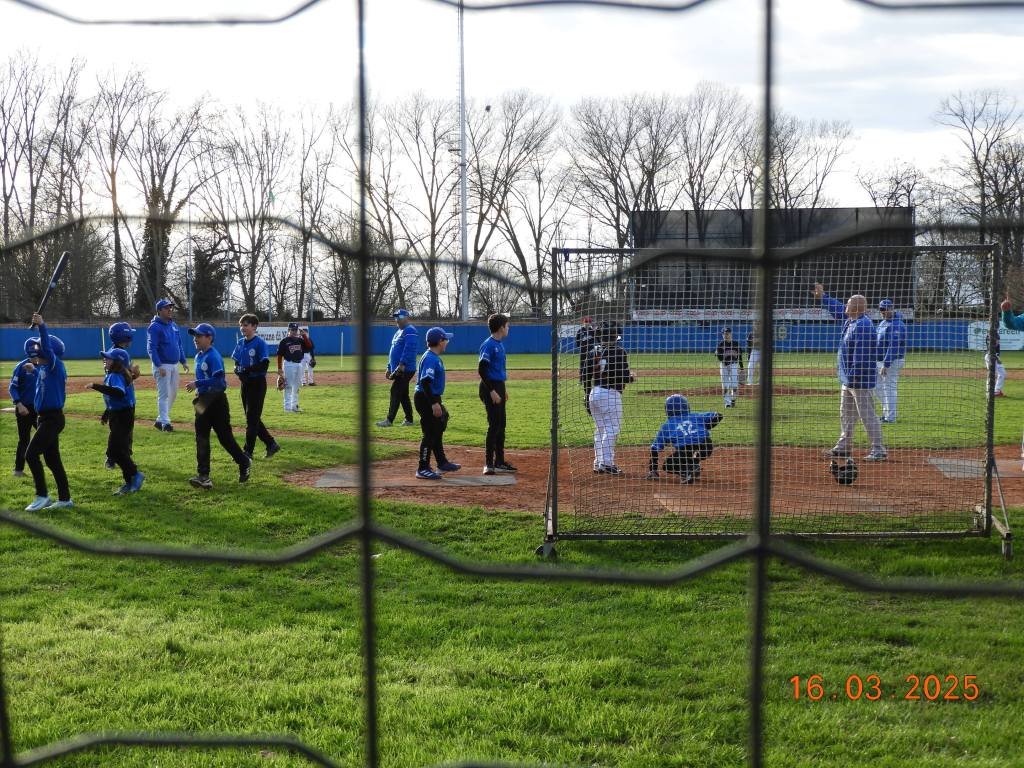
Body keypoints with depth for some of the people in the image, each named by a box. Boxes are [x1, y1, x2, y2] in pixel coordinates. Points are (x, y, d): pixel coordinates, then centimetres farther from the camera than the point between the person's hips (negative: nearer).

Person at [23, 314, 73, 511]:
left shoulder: (55, 365, -13)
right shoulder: (42, 367, 11)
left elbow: (47, 348, -30)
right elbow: (32, 347, 30)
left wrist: (42, 326, -39)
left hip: (53, 418, -10)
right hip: (45, 418, 10)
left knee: (31, 454, -12)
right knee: (52, 459, 12)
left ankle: (42, 496, -5)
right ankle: (64, 499, 18)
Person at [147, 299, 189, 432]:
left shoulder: (173, 325, 14)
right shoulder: (155, 327, -10)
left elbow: (179, 345, 20)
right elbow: (151, 348, -16)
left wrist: (183, 362, 12)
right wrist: (159, 366, -24)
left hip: (174, 365, 8)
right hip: (162, 365, -8)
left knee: (173, 393, 11)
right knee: (164, 394, -8)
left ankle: (160, 420, 20)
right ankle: (164, 422, -6)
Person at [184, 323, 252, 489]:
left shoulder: (213, 356, -16)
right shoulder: (199, 356, 11)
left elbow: (218, 379, -25)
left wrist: (197, 384, -25)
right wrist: (197, 388, 7)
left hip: (216, 401, -9)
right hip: (203, 402, 9)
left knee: (225, 436, 0)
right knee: (201, 438, 4)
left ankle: (244, 463, 22)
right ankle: (203, 476, 4)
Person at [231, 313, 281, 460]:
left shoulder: (260, 343, -12)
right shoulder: (240, 343, 10)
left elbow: (264, 365, -20)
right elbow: (236, 363, 15)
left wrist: (247, 370, -23)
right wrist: (238, 369, -6)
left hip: (257, 383, -8)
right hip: (245, 383, 8)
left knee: (252, 418, -5)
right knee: (252, 418, 12)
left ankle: (248, 452, 0)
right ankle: (271, 444, 23)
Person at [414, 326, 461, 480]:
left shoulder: (435, 357, 13)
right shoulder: (430, 358, -19)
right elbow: (425, 382, -27)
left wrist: (437, 402, 25)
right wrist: (434, 403, -30)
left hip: (431, 398, 11)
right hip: (425, 399, -11)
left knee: (438, 430, 19)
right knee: (430, 434, -6)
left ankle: (442, 463, 31)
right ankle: (423, 469, -1)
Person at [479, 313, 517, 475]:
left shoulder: (499, 344, 14)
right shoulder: (488, 345, -15)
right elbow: (482, 369, -21)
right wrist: (492, 391, -22)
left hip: (498, 387, 10)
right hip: (490, 388, -10)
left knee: (501, 425, 12)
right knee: (494, 425, -9)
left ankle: (500, 462, 19)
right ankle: (489, 464, -4)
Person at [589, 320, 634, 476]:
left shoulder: (594, 352, 6)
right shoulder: (619, 352, -11)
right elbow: (624, 377, -13)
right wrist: (631, 377, 6)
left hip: (594, 393, 7)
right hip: (611, 394, -7)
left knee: (600, 429, 16)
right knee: (611, 429, -1)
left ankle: (598, 463, 19)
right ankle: (606, 463, -5)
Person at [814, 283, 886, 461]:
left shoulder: (863, 326, -22)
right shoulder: (851, 320, 9)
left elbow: (861, 354, -26)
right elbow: (837, 310, 30)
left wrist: (853, 376, -26)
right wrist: (822, 297, 28)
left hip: (861, 379, -11)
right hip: (848, 379, 11)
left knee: (867, 415, -7)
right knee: (846, 414, 18)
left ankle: (879, 450, -3)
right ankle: (843, 447, 29)